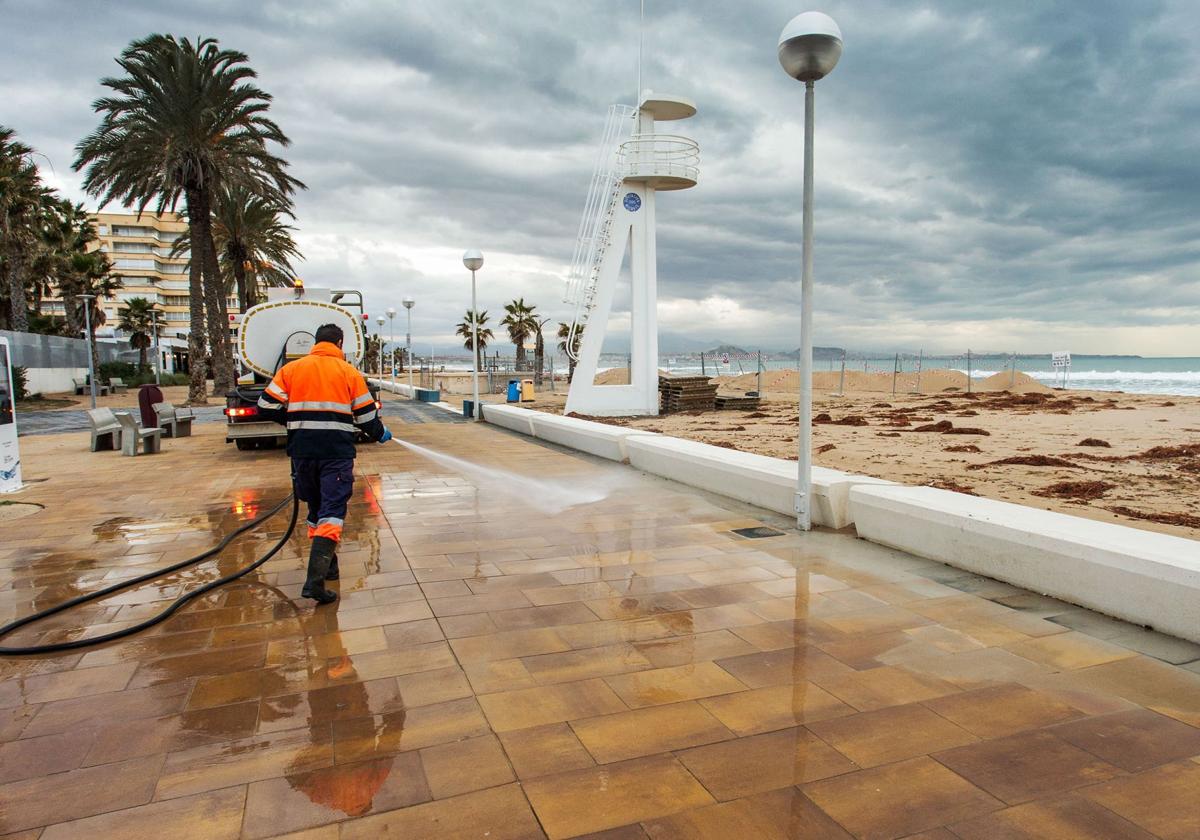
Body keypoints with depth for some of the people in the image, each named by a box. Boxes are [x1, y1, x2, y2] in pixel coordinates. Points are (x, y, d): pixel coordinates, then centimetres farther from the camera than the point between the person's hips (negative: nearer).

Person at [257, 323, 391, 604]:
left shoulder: (291, 369, 7)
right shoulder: (349, 372, 3)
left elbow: (267, 406, 3)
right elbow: (367, 417, 4)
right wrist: (381, 434, 23)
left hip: (302, 452, 3)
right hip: (337, 453, -3)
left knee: (316, 508, 19)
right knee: (332, 512, -4)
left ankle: (326, 565, 28)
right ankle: (316, 578, -17)